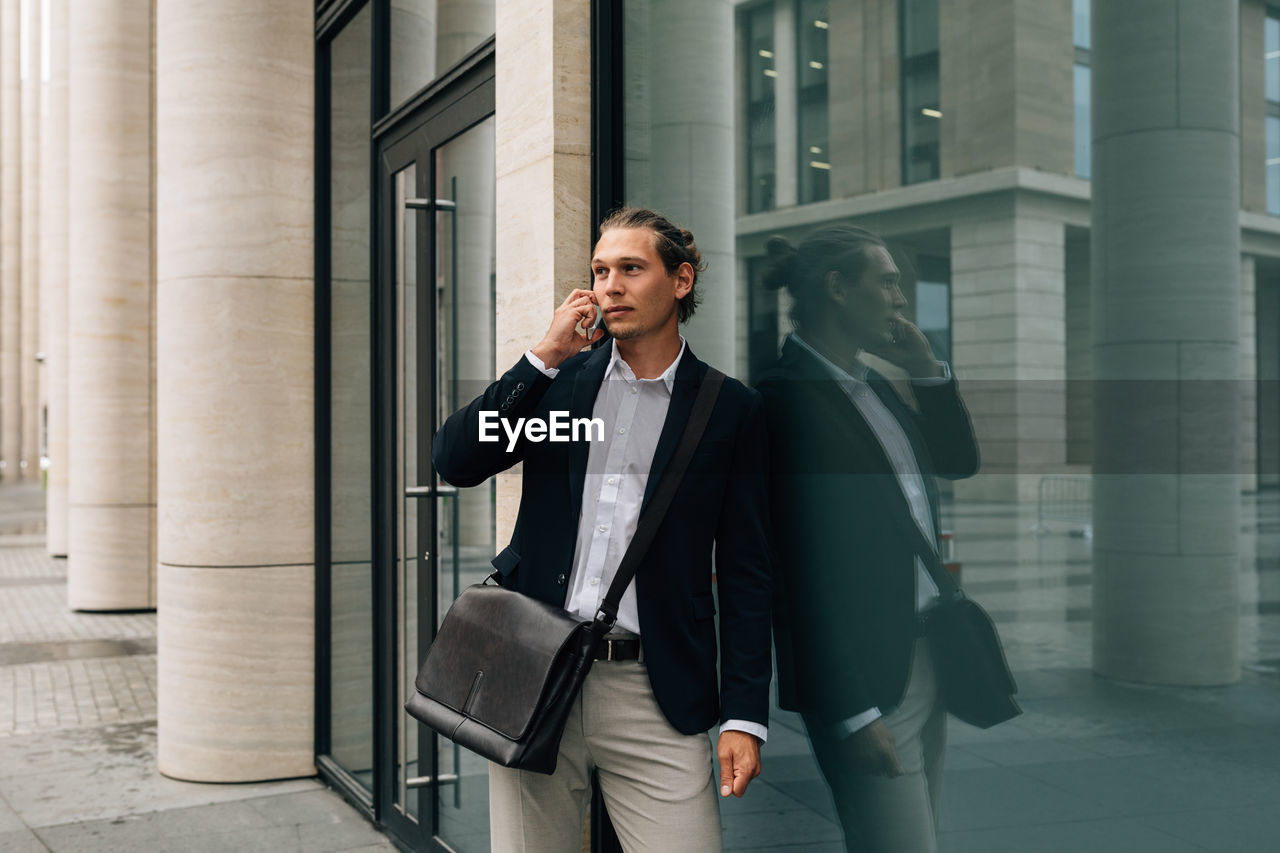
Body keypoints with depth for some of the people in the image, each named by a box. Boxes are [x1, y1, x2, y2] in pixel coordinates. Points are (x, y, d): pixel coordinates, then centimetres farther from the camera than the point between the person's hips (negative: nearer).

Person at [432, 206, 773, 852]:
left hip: (654, 695, -2)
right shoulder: (559, 380, 10)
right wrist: (544, 356, -7)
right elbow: (454, 461, -2)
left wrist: (744, 717, -5)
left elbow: (746, 574, 1)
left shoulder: (730, 409, 2)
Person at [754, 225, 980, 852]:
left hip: (928, 656, 9)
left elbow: (959, 462, 21)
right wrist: (853, 715, -19)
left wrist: (926, 368, 6)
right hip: (865, 679, -9)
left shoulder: (871, 386, 12)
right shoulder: (785, 397, -15)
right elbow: (807, 572, -18)